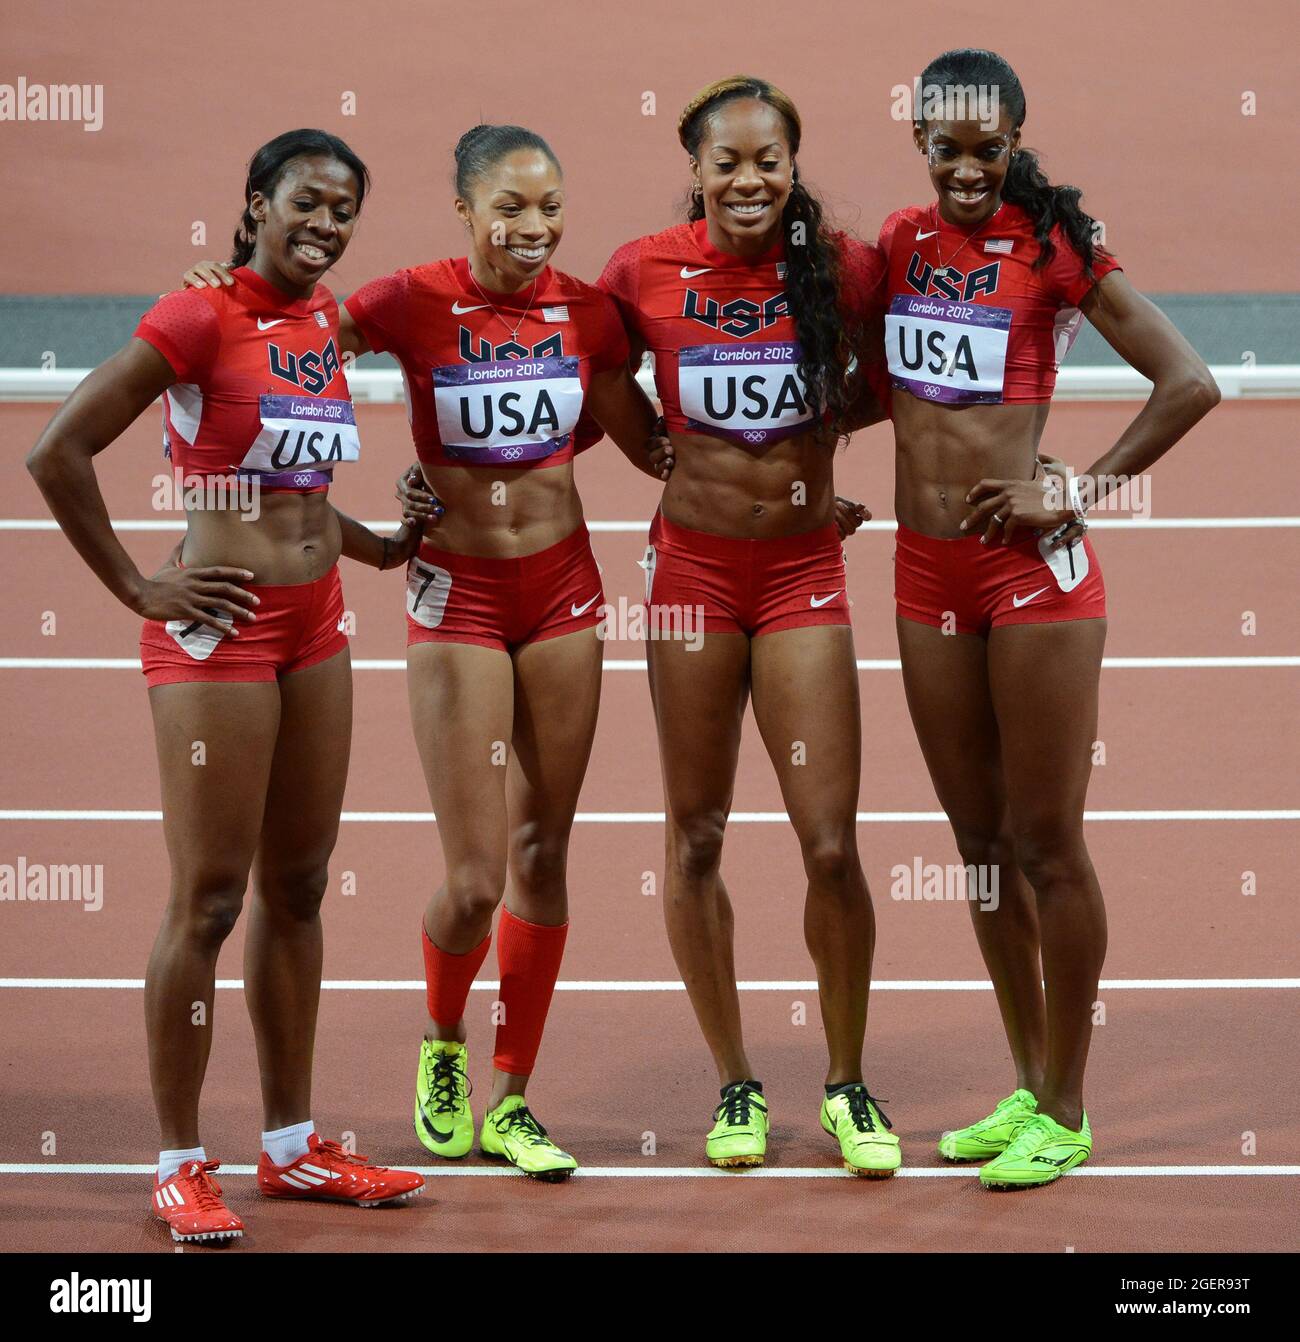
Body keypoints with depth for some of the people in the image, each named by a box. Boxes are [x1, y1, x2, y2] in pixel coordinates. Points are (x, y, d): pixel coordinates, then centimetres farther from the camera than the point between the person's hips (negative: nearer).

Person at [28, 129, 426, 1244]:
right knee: (209, 900, -3)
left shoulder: (327, 319, 10)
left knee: (298, 888, 13)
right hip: (220, 634, -8)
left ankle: (292, 1144, 23)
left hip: (316, 627, 8)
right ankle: (182, 1164, 6)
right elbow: (59, 452, -16)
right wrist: (138, 589, -12)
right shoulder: (200, 319, -13)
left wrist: (376, 546, 15)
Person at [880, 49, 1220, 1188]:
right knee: (979, 840, 13)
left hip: (1033, 568, -6)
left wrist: (1079, 496, -12)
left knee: (1046, 843, -1)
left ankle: (1065, 1114, 8)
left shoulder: (1054, 245, -7)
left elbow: (1190, 384, -10)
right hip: (925, 570, 6)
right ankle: (1025, 1086, 24)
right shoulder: (902, 241, 8)